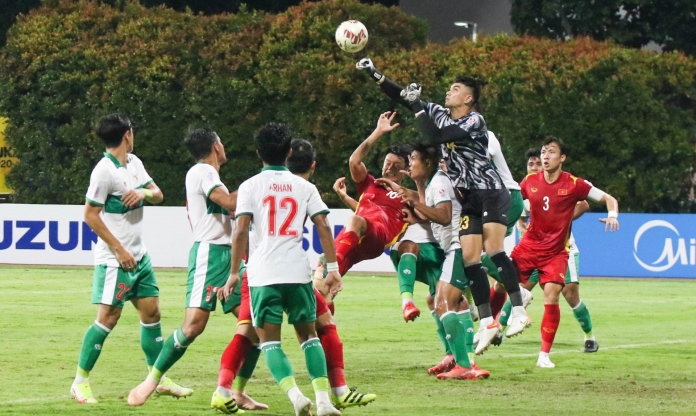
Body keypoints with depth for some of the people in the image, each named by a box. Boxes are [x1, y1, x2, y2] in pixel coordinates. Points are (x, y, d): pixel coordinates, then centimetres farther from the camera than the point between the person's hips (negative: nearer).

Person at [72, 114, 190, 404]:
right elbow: (90, 215, -15)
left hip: (139, 255, 8)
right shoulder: (105, 171, -16)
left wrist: (144, 193, -11)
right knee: (108, 317, -10)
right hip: (115, 259, -8)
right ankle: (80, 382, -3)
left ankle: (159, 379, 20)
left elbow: (157, 195, 14)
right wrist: (119, 249, -16)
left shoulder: (133, 163, 8)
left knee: (151, 312, 11)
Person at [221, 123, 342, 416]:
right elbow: (323, 227, 2)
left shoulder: (250, 186, 2)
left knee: (269, 339, 4)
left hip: (264, 273, -2)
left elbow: (241, 231, -5)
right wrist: (332, 268, 4)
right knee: (308, 333, 15)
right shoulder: (304, 187, 9)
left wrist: (234, 273, -1)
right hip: (298, 271, 2)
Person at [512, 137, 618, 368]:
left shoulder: (574, 184, -7)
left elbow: (608, 199, -3)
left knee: (551, 295, -18)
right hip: (529, 245, 3)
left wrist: (612, 215, -22)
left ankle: (544, 355, -6)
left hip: (556, 251, -3)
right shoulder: (530, 182, 1)